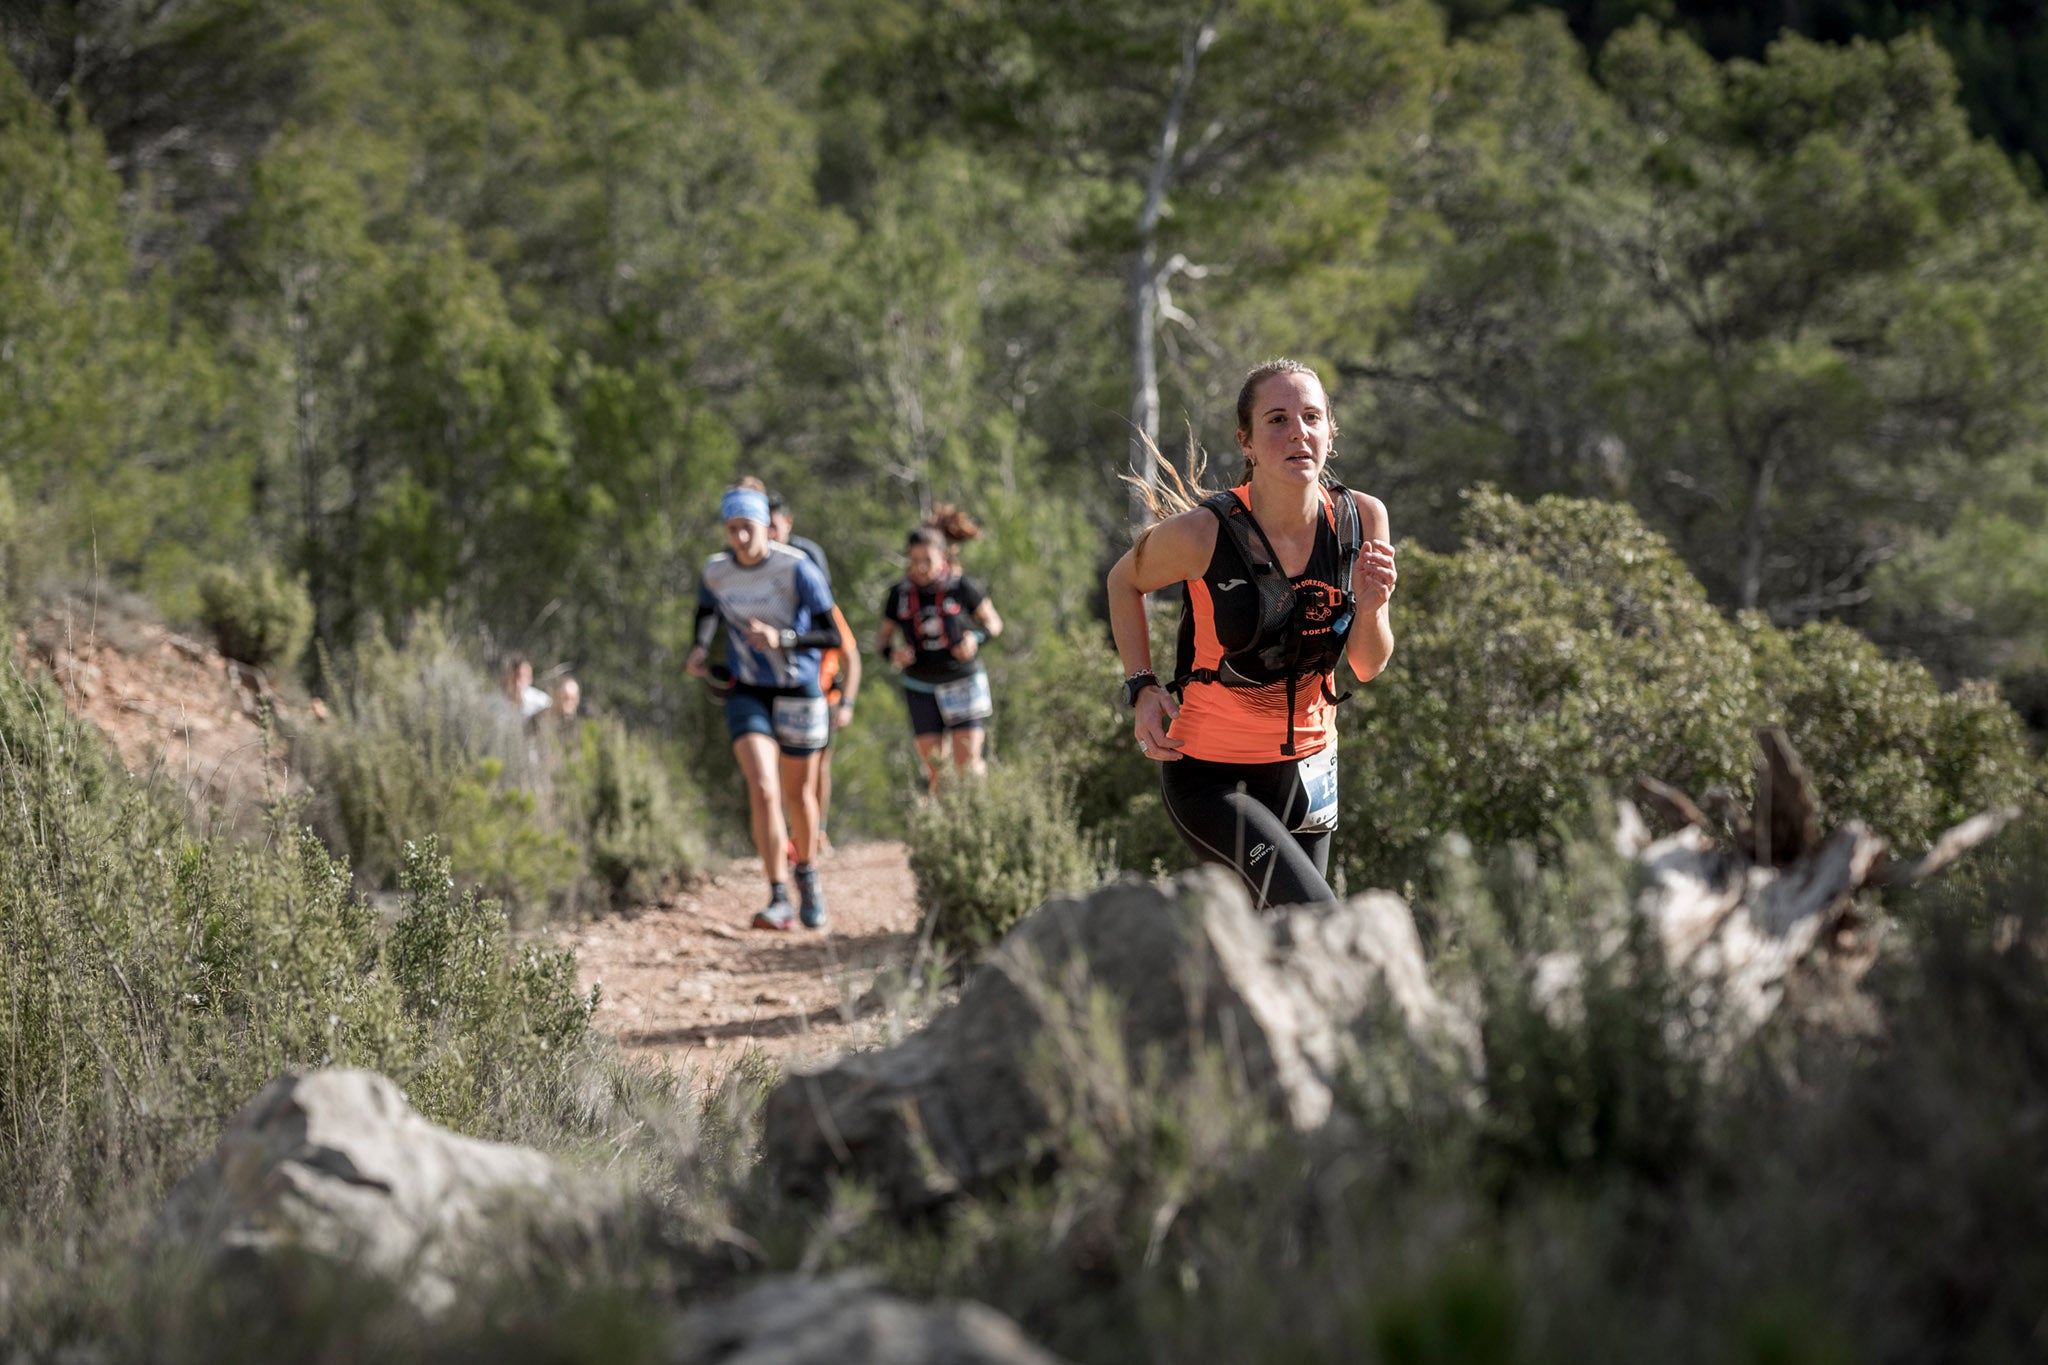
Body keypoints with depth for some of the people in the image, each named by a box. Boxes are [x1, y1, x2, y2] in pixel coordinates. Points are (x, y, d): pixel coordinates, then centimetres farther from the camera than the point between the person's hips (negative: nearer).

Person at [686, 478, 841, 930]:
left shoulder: (797, 569, -17)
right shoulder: (715, 572, -5)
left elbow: (832, 636, -16)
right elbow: (707, 612, 18)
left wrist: (782, 638, -30)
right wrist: (699, 651, -1)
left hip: (799, 693, -1)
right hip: (747, 693, 1)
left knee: (799, 794, 14)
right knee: (763, 790, -17)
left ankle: (807, 876, 41)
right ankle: (779, 899, -17)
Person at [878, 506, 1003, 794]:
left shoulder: (962, 588, -11)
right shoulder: (899, 596, -5)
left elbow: (994, 623, 2)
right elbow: (885, 641, 7)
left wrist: (976, 638, -19)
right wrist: (894, 654, -17)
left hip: (964, 683, -2)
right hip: (921, 688, 2)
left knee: (967, 764, -6)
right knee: (933, 768, 0)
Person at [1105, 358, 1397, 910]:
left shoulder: (1362, 518, -9)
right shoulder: (1202, 533, -21)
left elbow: (1368, 666, 2)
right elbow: (1126, 581, 2)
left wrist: (1370, 608, -19)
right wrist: (1143, 688, -7)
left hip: (1304, 763, 5)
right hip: (1208, 774, -5)